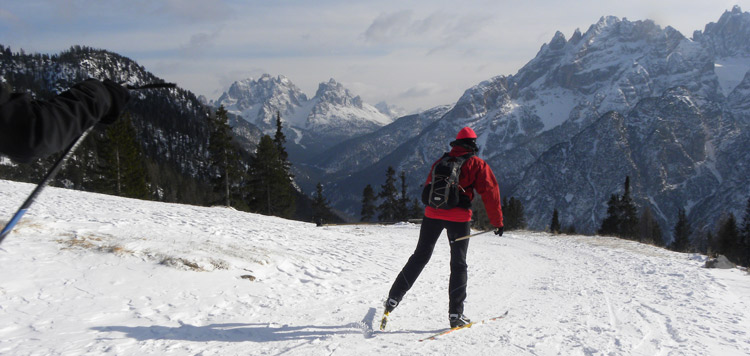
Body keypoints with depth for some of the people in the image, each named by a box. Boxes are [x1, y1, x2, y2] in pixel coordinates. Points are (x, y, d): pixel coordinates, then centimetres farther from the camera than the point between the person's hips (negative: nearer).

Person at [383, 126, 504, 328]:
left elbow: (427, 189, 21)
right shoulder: (477, 164, 4)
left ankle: (393, 299, 11)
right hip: (459, 218, -3)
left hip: (432, 215, 3)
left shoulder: (440, 162, 16)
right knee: (458, 264, 7)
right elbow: (490, 193, 0)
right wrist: (497, 222, 5)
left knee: (419, 257, 13)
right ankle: (456, 314, 4)